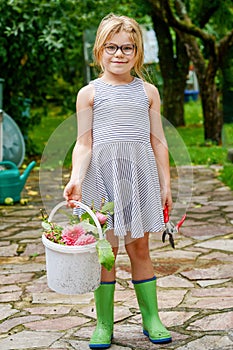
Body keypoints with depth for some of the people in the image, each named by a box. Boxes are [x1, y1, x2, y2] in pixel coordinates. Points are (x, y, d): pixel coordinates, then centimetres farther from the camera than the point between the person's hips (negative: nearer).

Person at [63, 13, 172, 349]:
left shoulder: (148, 91, 9)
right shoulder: (90, 93, 3)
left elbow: (158, 141, 10)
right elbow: (84, 143, -1)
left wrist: (165, 185, 9)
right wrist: (75, 178, -16)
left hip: (139, 173, 2)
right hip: (102, 173, -1)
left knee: (139, 247, 6)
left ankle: (151, 318, 17)